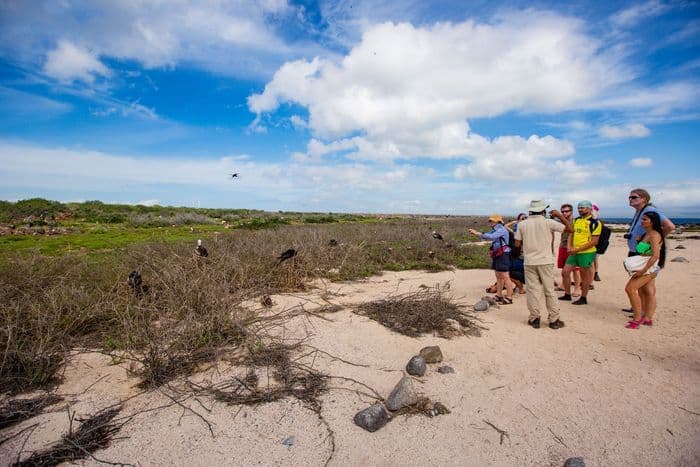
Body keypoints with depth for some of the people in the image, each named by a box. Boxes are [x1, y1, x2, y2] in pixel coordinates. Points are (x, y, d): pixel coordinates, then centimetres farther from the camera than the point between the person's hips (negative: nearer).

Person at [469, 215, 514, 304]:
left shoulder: (501, 230, -14)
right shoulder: (495, 230, 17)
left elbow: (491, 236, -28)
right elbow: (485, 236, 19)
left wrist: (477, 233, -24)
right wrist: (475, 232, 3)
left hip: (503, 255, -10)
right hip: (497, 256, 10)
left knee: (505, 277, -7)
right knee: (498, 277, 14)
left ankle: (509, 298, -3)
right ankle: (499, 296, 21)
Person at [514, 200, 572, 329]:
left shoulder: (522, 224, -2)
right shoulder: (548, 222, -8)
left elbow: (517, 244, 1)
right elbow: (569, 228, -1)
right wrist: (560, 215, 9)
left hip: (529, 262, 1)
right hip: (546, 261, -1)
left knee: (532, 290, 7)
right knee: (549, 291, 8)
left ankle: (534, 319, 12)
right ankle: (554, 320, 16)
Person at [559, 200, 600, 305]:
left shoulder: (594, 223, -10)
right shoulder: (576, 220, 11)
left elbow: (594, 241, -15)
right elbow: (571, 234, 17)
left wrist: (578, 249, -18)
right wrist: (569, 246, -1)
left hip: (587, 253, -7)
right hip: (574, 252, 7)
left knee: (585, 276, 5)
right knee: (565, 272, 7)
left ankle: (583, 298, 19)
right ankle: (567, 295, 21)